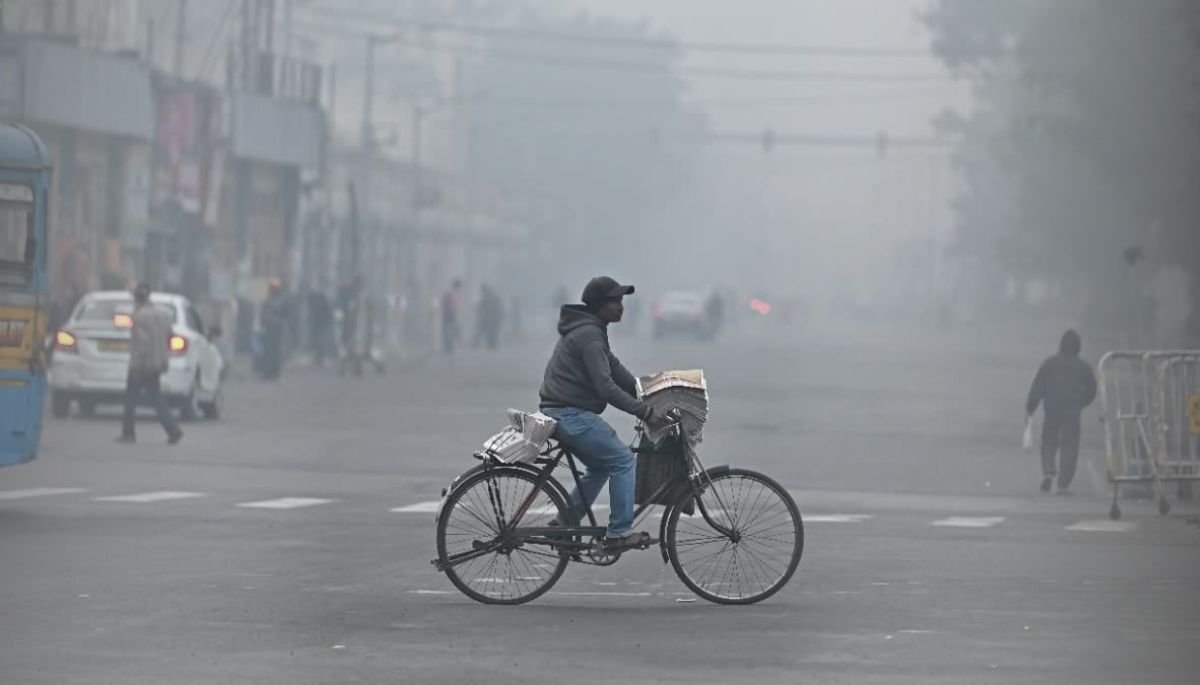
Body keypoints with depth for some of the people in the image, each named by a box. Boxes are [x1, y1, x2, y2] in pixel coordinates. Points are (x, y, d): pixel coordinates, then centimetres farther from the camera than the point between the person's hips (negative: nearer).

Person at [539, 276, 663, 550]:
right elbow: (605, 386, -23)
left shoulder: (589, 331, 17)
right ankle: (619, 533, -7)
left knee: (601, 466, 20)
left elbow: (615, 369, 23)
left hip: (559, 412, 11)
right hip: (571, 414, -11)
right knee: (623, 461, -7)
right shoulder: (589, 335, -17)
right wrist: (644, 412, -20)